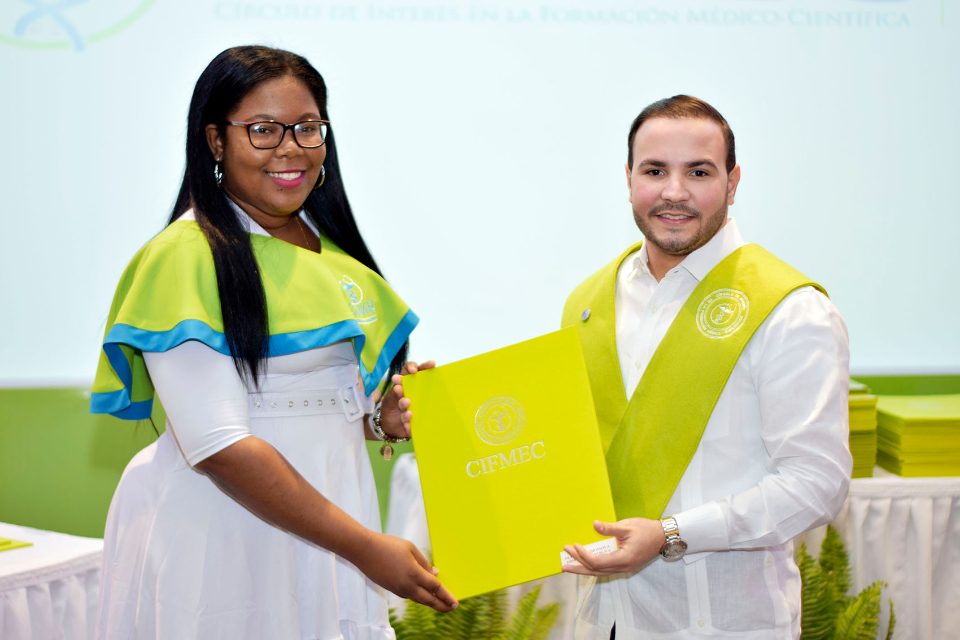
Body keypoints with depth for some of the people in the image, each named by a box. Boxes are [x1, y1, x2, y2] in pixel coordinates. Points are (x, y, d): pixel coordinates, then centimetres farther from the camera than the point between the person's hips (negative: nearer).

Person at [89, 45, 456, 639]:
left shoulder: (331, 250, 10)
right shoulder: (187, 256, -15)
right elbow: (218, 446, -21)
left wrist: (382, 416, 0)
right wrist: (365, 545, -20)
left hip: (329, 514, 7)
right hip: (222, 538, -7)